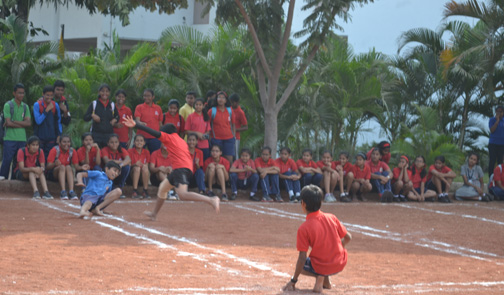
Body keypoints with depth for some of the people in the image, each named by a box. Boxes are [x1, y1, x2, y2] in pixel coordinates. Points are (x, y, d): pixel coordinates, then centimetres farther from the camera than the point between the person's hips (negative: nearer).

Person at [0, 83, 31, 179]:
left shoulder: (25, 107, 13)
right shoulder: (8, 105, 0)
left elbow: (28, 123, 1)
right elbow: (8, 123, -9)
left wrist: (14, 122, -8)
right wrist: (22, 124, -4)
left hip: (22, 139, 4)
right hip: (10, 139, -4)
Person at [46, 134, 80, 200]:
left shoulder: (72, 151, -1)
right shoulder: (55, 150, -9)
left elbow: (77, 167, -7)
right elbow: (48, 167, -15)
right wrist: (55, 164, -38)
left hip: (67, 175, 2)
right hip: (53, 174, -2)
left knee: (68, 167, -29)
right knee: (62, 167, -31)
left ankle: (71, 191, -43)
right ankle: (63, 192, -44)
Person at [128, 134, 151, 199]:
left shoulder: (146, 152, 7)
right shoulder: (130, 151, 0)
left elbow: (147, 165, 3)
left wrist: (144, 166, -21)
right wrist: (135, 164, -25)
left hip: (144, 176, 2)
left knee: (145, 167, -30)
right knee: (137, 168, -33)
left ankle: (145, 192, -29)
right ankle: (135, 192, -38)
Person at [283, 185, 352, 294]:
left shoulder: (303, 229, -16)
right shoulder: (331, 218, -3)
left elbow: (302, 257, -15)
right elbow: (348, 238, 6)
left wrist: (293, 281, -6)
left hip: (321, 267, -4)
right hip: (341, 264, 4)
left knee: (300, 265, 25)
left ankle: (319, 277, -2)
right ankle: (326, 281, 19)